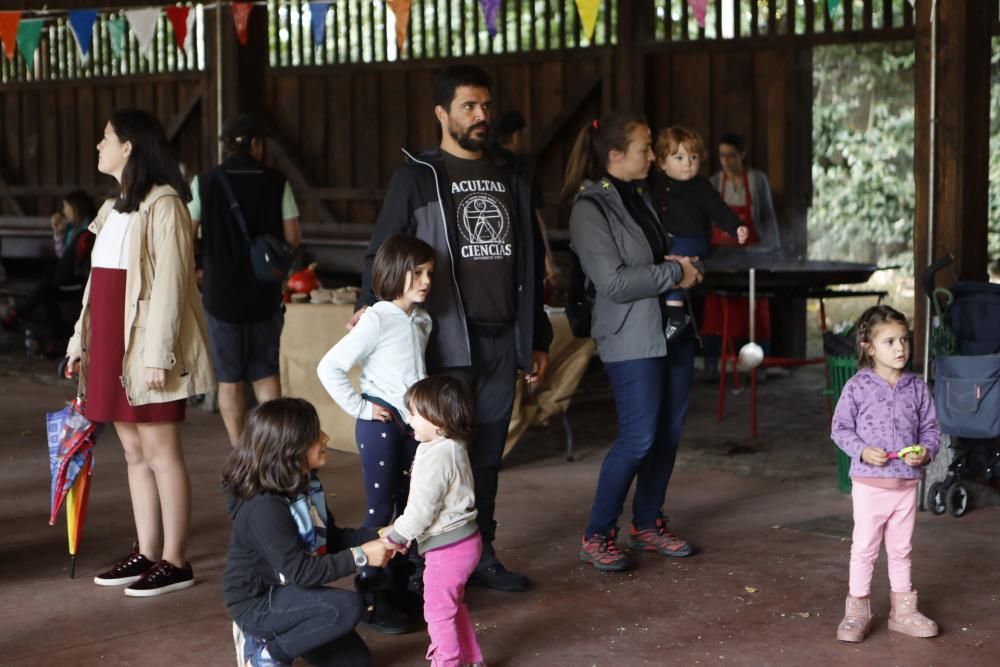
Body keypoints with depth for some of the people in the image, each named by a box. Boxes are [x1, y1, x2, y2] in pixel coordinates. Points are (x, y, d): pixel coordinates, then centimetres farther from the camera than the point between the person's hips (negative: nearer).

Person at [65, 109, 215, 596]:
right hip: (112, 345, 9)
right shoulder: (115, 209, 17)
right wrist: (81, 341, 17)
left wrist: (157, 354, -21)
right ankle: (146, 553, 17)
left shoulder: (162, 204, -11)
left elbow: (169, 283, -17)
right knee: (134, 452, 11)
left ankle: (174, 561, 2)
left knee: (159, 452, -4)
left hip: (145, 348, -9)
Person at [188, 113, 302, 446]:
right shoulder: (276, 183, -4)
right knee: (265, 373, 13)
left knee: (229, 379, 8)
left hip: (221, 293, -1)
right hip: (265, 294, 1)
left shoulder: (204, 183, -5)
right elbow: (292, 238, -3)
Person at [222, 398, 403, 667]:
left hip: (286, 591, 9)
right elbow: (301, 571, -31)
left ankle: (269, 635, 18)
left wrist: (377, 536, -10)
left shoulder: (306, 484, -1)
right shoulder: (265, 508, -30)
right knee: (348, 606, -28)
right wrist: (360, 556, -30)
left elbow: (332, 538, 7)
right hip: (257, 602, -9)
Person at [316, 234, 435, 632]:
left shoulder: (422, 320, 6)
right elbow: (329, 367, -18)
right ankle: (374, 596, 5)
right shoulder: (376, 320, -15)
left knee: (409, 506, 12)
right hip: (380, 422, -7)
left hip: (413, 421, 7)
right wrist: (358, 407, -15)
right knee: (380, 508, -2)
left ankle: (408, 583, 23)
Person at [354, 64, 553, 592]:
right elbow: (383, 252, -4)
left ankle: (481, 555, 22)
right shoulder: (417, 177, -1)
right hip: (445, 343, -5)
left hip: (501, 342, 5)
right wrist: (372, 310, -20)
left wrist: (536, 340, 16)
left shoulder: (511, 178, 14)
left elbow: (530, 264, 17)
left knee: (487, 454, 11)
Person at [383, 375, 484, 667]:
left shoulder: (436, 457, -25)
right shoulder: (452, 447, 6)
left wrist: (395, 536, -9)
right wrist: (406, 532, 14)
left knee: (438, 610, 6)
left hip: (447, 547, -10)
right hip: (463, 539, 10)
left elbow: (421, 509, -23)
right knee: (454, 605, 25)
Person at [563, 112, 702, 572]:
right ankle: (596, 537, 3)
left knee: (669, 431, 11)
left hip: (673, 330, 8)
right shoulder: (590, 209, -13)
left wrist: (687, 268, -2)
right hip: (631, 339, -8)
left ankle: (648, 525, 26)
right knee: (638, 438, -10)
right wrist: (674, 273, -12)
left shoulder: (643, 196, 12)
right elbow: (615, 282, -20)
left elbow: (674, 250, 22)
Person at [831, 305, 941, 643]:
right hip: (869, 483, -3)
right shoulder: (857, 387, -7)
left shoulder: (917, 388, 1)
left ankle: (903, 611, 26)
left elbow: (930, 428, 7)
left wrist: (926, 451, -12)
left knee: (901, 549, 15)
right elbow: (841, 428, -3)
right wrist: (862, 451, -17)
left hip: (907, 484, 3)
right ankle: (857, 611, 16)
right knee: (864, 548, 5)